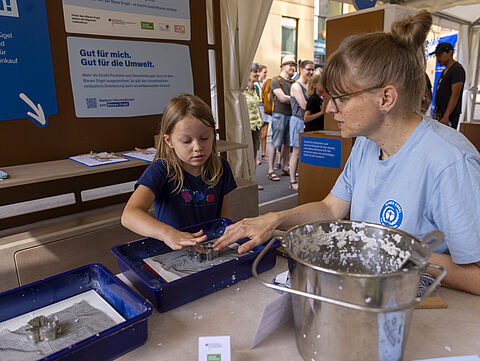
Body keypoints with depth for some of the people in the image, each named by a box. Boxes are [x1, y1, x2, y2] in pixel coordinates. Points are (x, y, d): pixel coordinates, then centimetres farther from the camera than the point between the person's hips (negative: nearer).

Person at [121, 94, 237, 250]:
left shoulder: (220, 168, 0)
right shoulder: (160, 170, -13)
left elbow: (223, 218, 7)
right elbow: (129, 215, -27)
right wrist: (169, 233, -44)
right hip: (171, 250, -1)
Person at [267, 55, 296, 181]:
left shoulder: (293, 82, 18)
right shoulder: (276, 80, -4)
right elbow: (282, 98, -14)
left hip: (291, 115, 7)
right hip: (280, 114, -7)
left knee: (287, 144, 10)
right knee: (275, 144, -6)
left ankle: (285, 168, 19)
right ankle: (270, 171, -1)